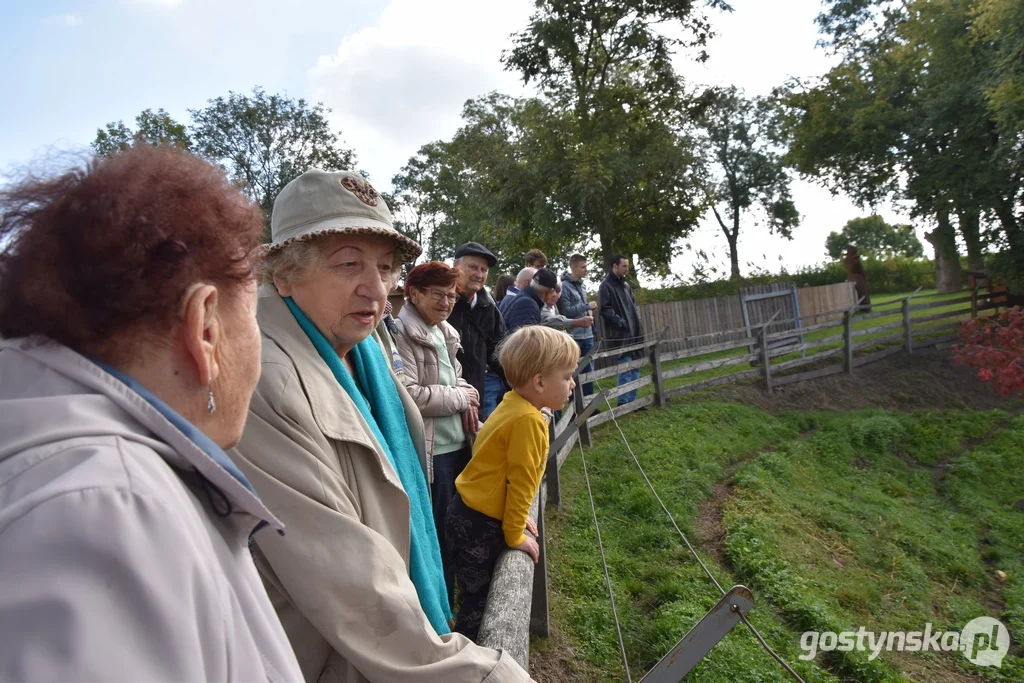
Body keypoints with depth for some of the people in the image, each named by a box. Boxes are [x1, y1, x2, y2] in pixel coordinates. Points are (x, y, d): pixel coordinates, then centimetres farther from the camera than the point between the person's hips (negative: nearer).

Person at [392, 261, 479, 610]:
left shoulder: (445, 333, 9)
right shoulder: (402, 334, -16)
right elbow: (408, 395, -25)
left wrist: (469, 398, -1)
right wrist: (460, 398, -12)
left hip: (458, 445, 8)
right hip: (430, 451, -8)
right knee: (436, 532, 7)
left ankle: (450, 601, 40)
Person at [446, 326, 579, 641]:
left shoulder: (514, 405, 5)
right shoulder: (527, 420, -24)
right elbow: (521, 482, -19)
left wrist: (516, 518, 19)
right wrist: (515, 535, -9)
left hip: (470, 515, 9)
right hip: (479, 526, -9)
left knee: (477, 599, 19)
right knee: (478, 604, 5)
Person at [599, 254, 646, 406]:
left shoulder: (626, 285, 19)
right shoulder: (606, 286, -7)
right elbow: (605, 309, -16)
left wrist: (638, 322, 11)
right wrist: (620, 322, -18)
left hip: (634, 333, 8)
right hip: (620, 335, -8)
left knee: (635, 368, 11)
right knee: (625, 370, -7)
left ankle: (632, 400, 19)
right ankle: (623, 402, 1)